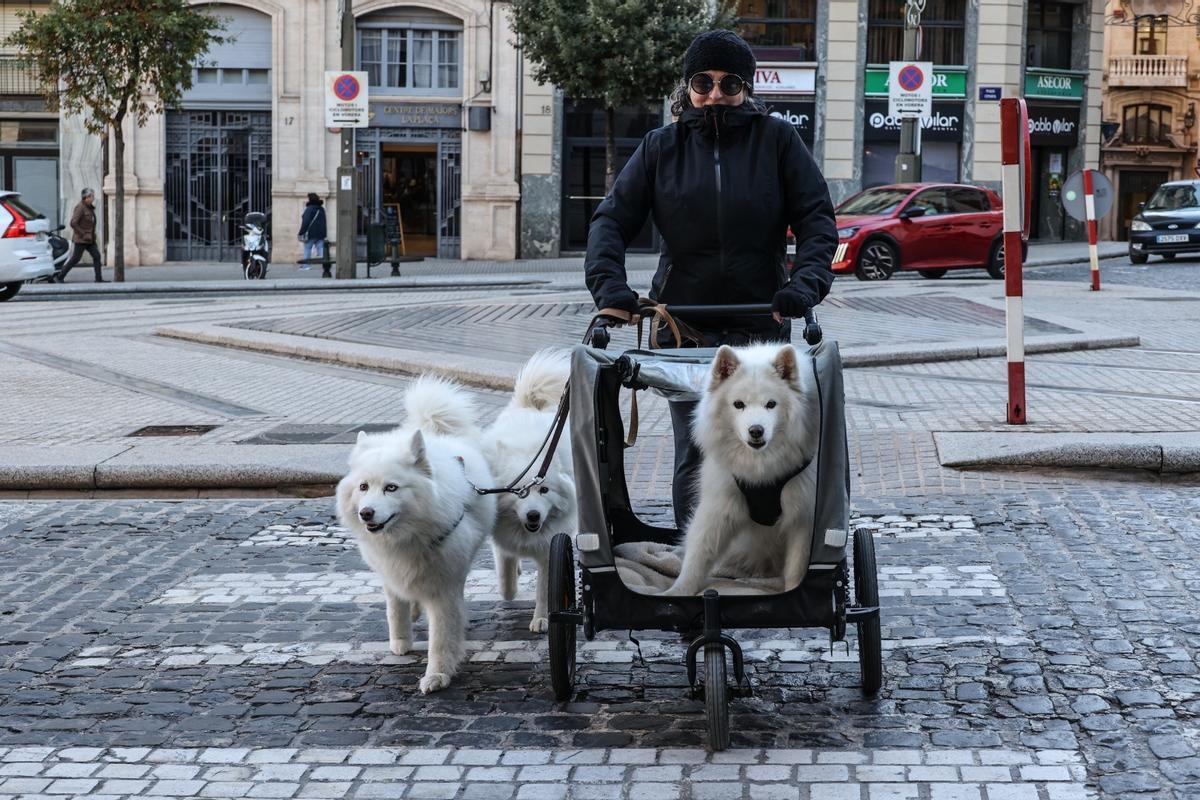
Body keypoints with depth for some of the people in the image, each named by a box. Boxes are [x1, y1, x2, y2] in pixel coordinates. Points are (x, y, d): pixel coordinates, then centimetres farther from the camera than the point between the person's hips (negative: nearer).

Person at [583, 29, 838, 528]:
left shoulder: (777, 140, 4)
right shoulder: (661, 146, 8)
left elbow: (817, 219, 1)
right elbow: (612, 219, 4)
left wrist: (806, 281, -18)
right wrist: (609, 285, -14)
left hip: (762, 323, 0)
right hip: (684, 324, 0)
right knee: (694, 458, -3)